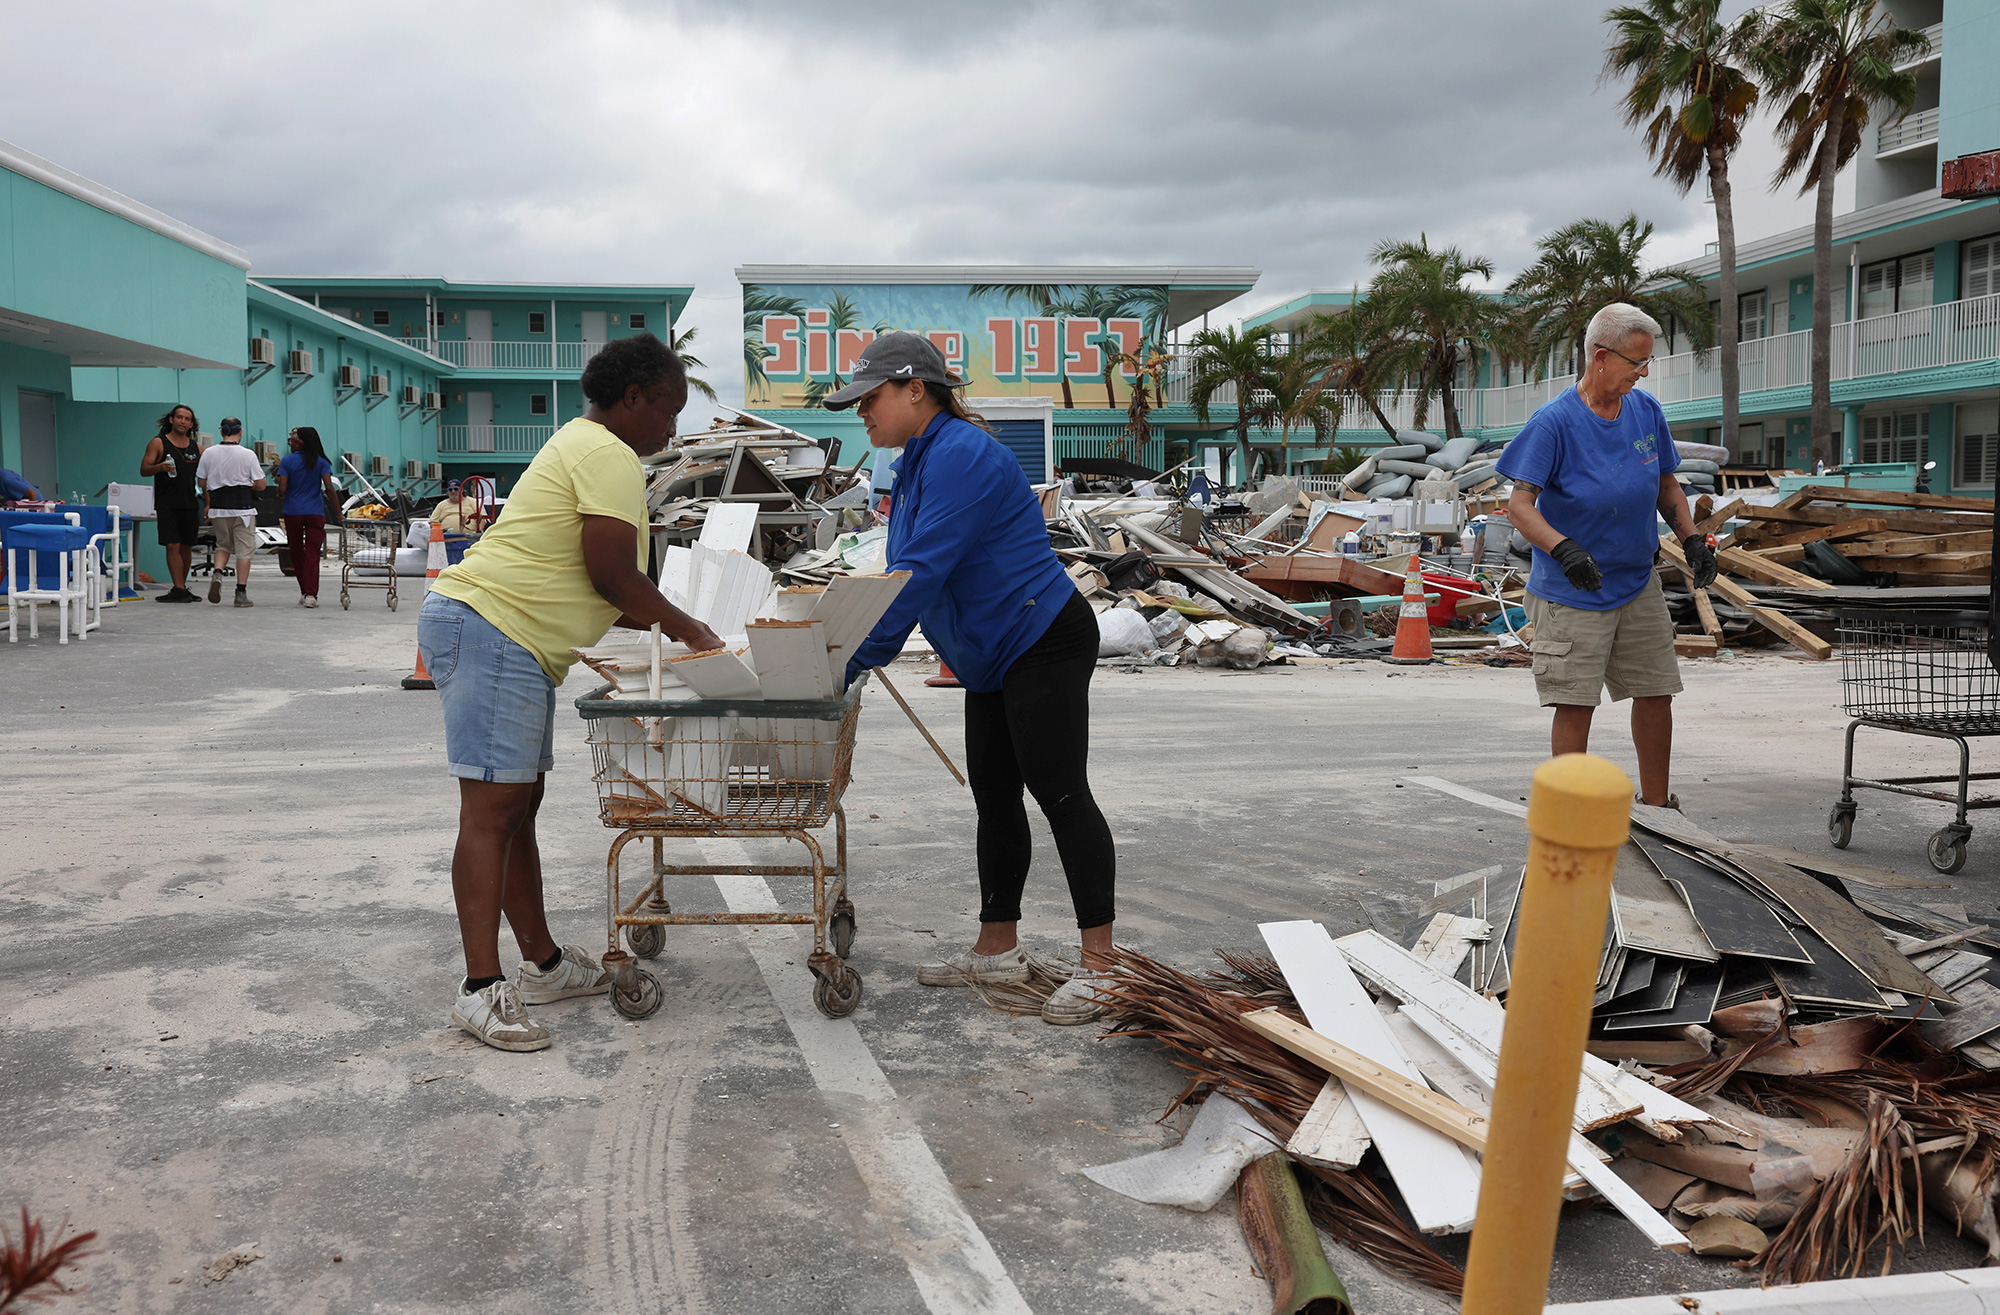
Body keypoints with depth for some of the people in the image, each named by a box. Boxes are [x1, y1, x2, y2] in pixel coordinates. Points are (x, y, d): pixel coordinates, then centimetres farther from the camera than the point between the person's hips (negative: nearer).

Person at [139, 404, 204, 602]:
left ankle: (181, 588, 17)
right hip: (167, 504, -4)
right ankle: (179, 590, -10)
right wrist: (160, 467, -22)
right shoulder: (158, 443, 2)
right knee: (173, 546, -9)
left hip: (190, 504, 4)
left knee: (186, 548, 7)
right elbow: (144, 469, -2)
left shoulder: (196, 448, 13)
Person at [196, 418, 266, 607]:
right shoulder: (248, 455, -7)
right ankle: (241, 593, 1)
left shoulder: (209, 454, 2)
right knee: (244, 550, 2)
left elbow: (202, 482, 8)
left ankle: (217, 573, -6)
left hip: (218, 508, 3)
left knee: (223, 545, 21)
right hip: (243, 508, -3)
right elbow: (260, 485, -7)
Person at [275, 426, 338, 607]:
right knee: (312, 553, -3)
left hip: (292, 512, 0)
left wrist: (281, 494, 16)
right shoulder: (321, 462, 0)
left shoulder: (287, 461, -2)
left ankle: (305, 591, 18)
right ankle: (311, 594, -14)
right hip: (315, 513, 0)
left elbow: (282, 489, -8)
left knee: (297, 552, 13)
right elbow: (329, 487, -10)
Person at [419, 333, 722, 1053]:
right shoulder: (610, 456, -11)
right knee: (492, 807, -13)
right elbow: (612, 576, -16)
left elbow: (596, 587, 25)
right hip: (489, 627, -11)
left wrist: (668, 627, 19)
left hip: (517, 647, 11)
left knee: (518, 805, 13)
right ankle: (481, 989, -13)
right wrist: (689, 630, -3)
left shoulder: (582, 445, 24)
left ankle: (543, 964, 21)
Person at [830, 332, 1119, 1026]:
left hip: (1043, 643, -10)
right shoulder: (920, 462, 14)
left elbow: (922, 572, -25)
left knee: (1059, 793, -8)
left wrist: (854, 661, -24)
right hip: (995, 658, 11)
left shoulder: (961, 455, -19)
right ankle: (998, 948, 23)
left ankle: (1099, 964, -3)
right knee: (995, 797, 13)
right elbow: (904, 572, 16)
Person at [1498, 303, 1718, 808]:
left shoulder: (1647, 411, 4)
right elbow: (1520, 506, -19)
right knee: (1574, 703, -5)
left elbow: (1667, 487, 15)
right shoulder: (1554, 421, -15)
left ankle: (1656, 805, 27)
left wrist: (1692, 540, -1)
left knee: (1656, 692, 11)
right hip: (1571, 594, -6)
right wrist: (1564, 548, -36)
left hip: (1639, 585, 6)